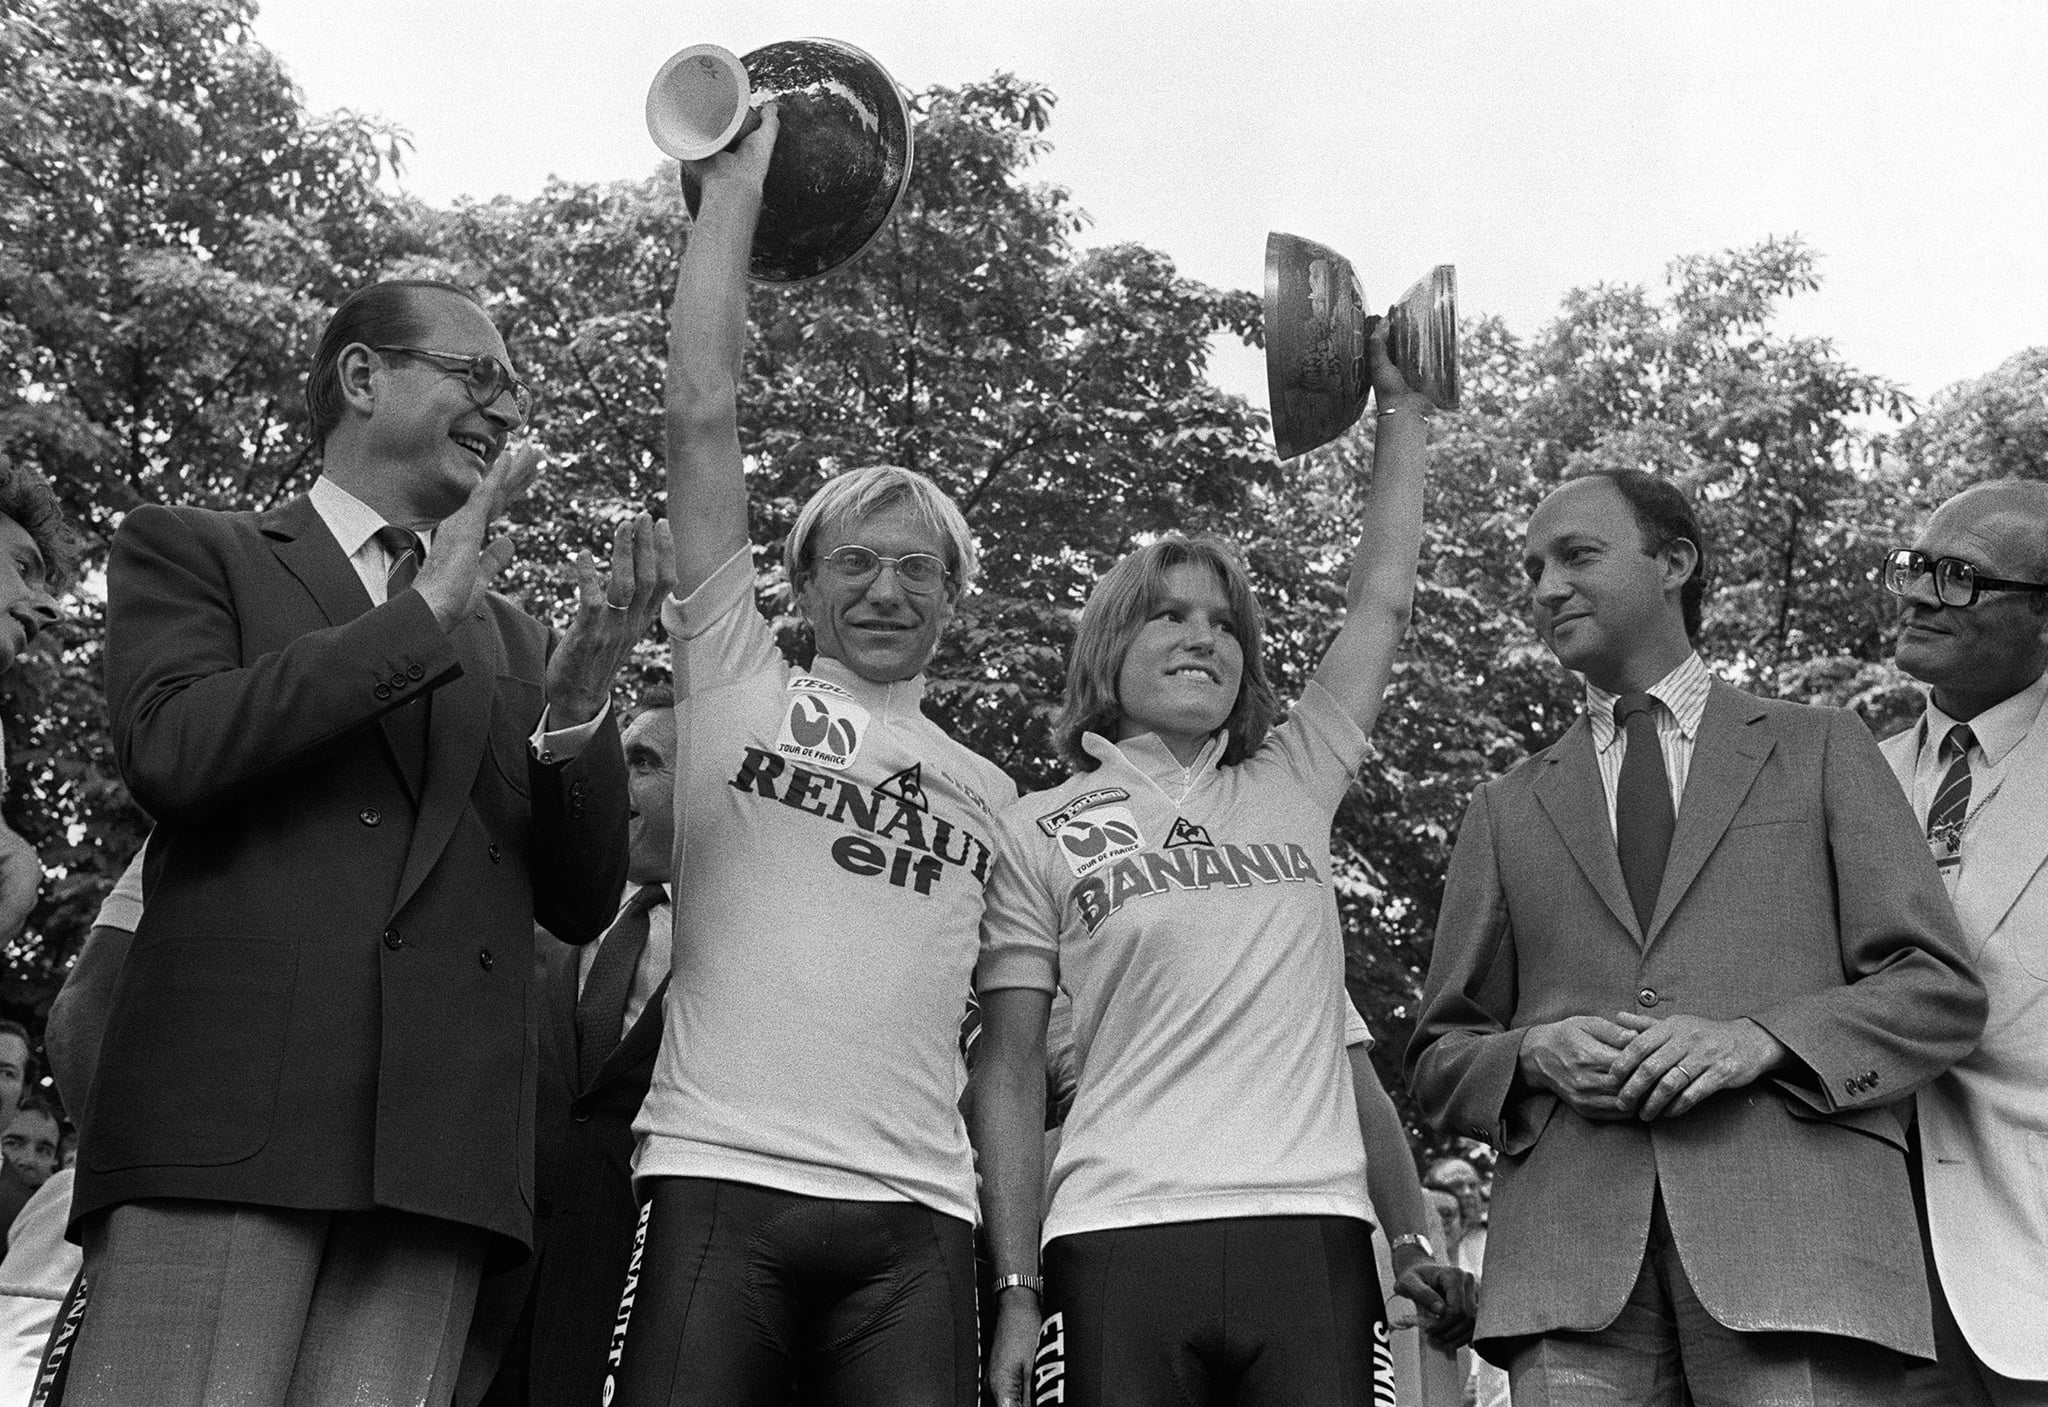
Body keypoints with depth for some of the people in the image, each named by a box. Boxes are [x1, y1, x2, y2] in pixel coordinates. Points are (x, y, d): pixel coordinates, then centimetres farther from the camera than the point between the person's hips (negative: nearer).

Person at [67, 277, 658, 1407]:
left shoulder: (512, 637, 24)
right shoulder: (189, 549, 14)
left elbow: (581, 906, 17)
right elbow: (168, 749, -7)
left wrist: (575, 708, -1)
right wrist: (427, 612, -5)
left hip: (443, 1143, 4)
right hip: (225, 1106, -3)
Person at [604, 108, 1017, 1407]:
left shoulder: (990, 795, 20)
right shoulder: (740, 680, 11)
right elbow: (703, 413, 5)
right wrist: (735, 185, 8)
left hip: (916, 1212, 3)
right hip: (720, 1178, -2)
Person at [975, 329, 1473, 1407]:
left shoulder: (1292, 785, 16)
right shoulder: (1040, 831, 8)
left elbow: (1383, 597, 13)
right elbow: (1009, 1073, 5)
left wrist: (1398, 401, 14)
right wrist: (1016, 1292, -2)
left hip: (1312, 1236, 2)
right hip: (1118, 1244, -2)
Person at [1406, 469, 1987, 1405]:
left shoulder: (1822, 749, 16)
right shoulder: (1508, 810, 21)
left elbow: (1940, 993, 8)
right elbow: (1440, 1062, 19)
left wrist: (1757, 1041, -9)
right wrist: (1536, 1054, -3)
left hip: (1797, 1232, -1)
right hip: (1570, 1254, 2)